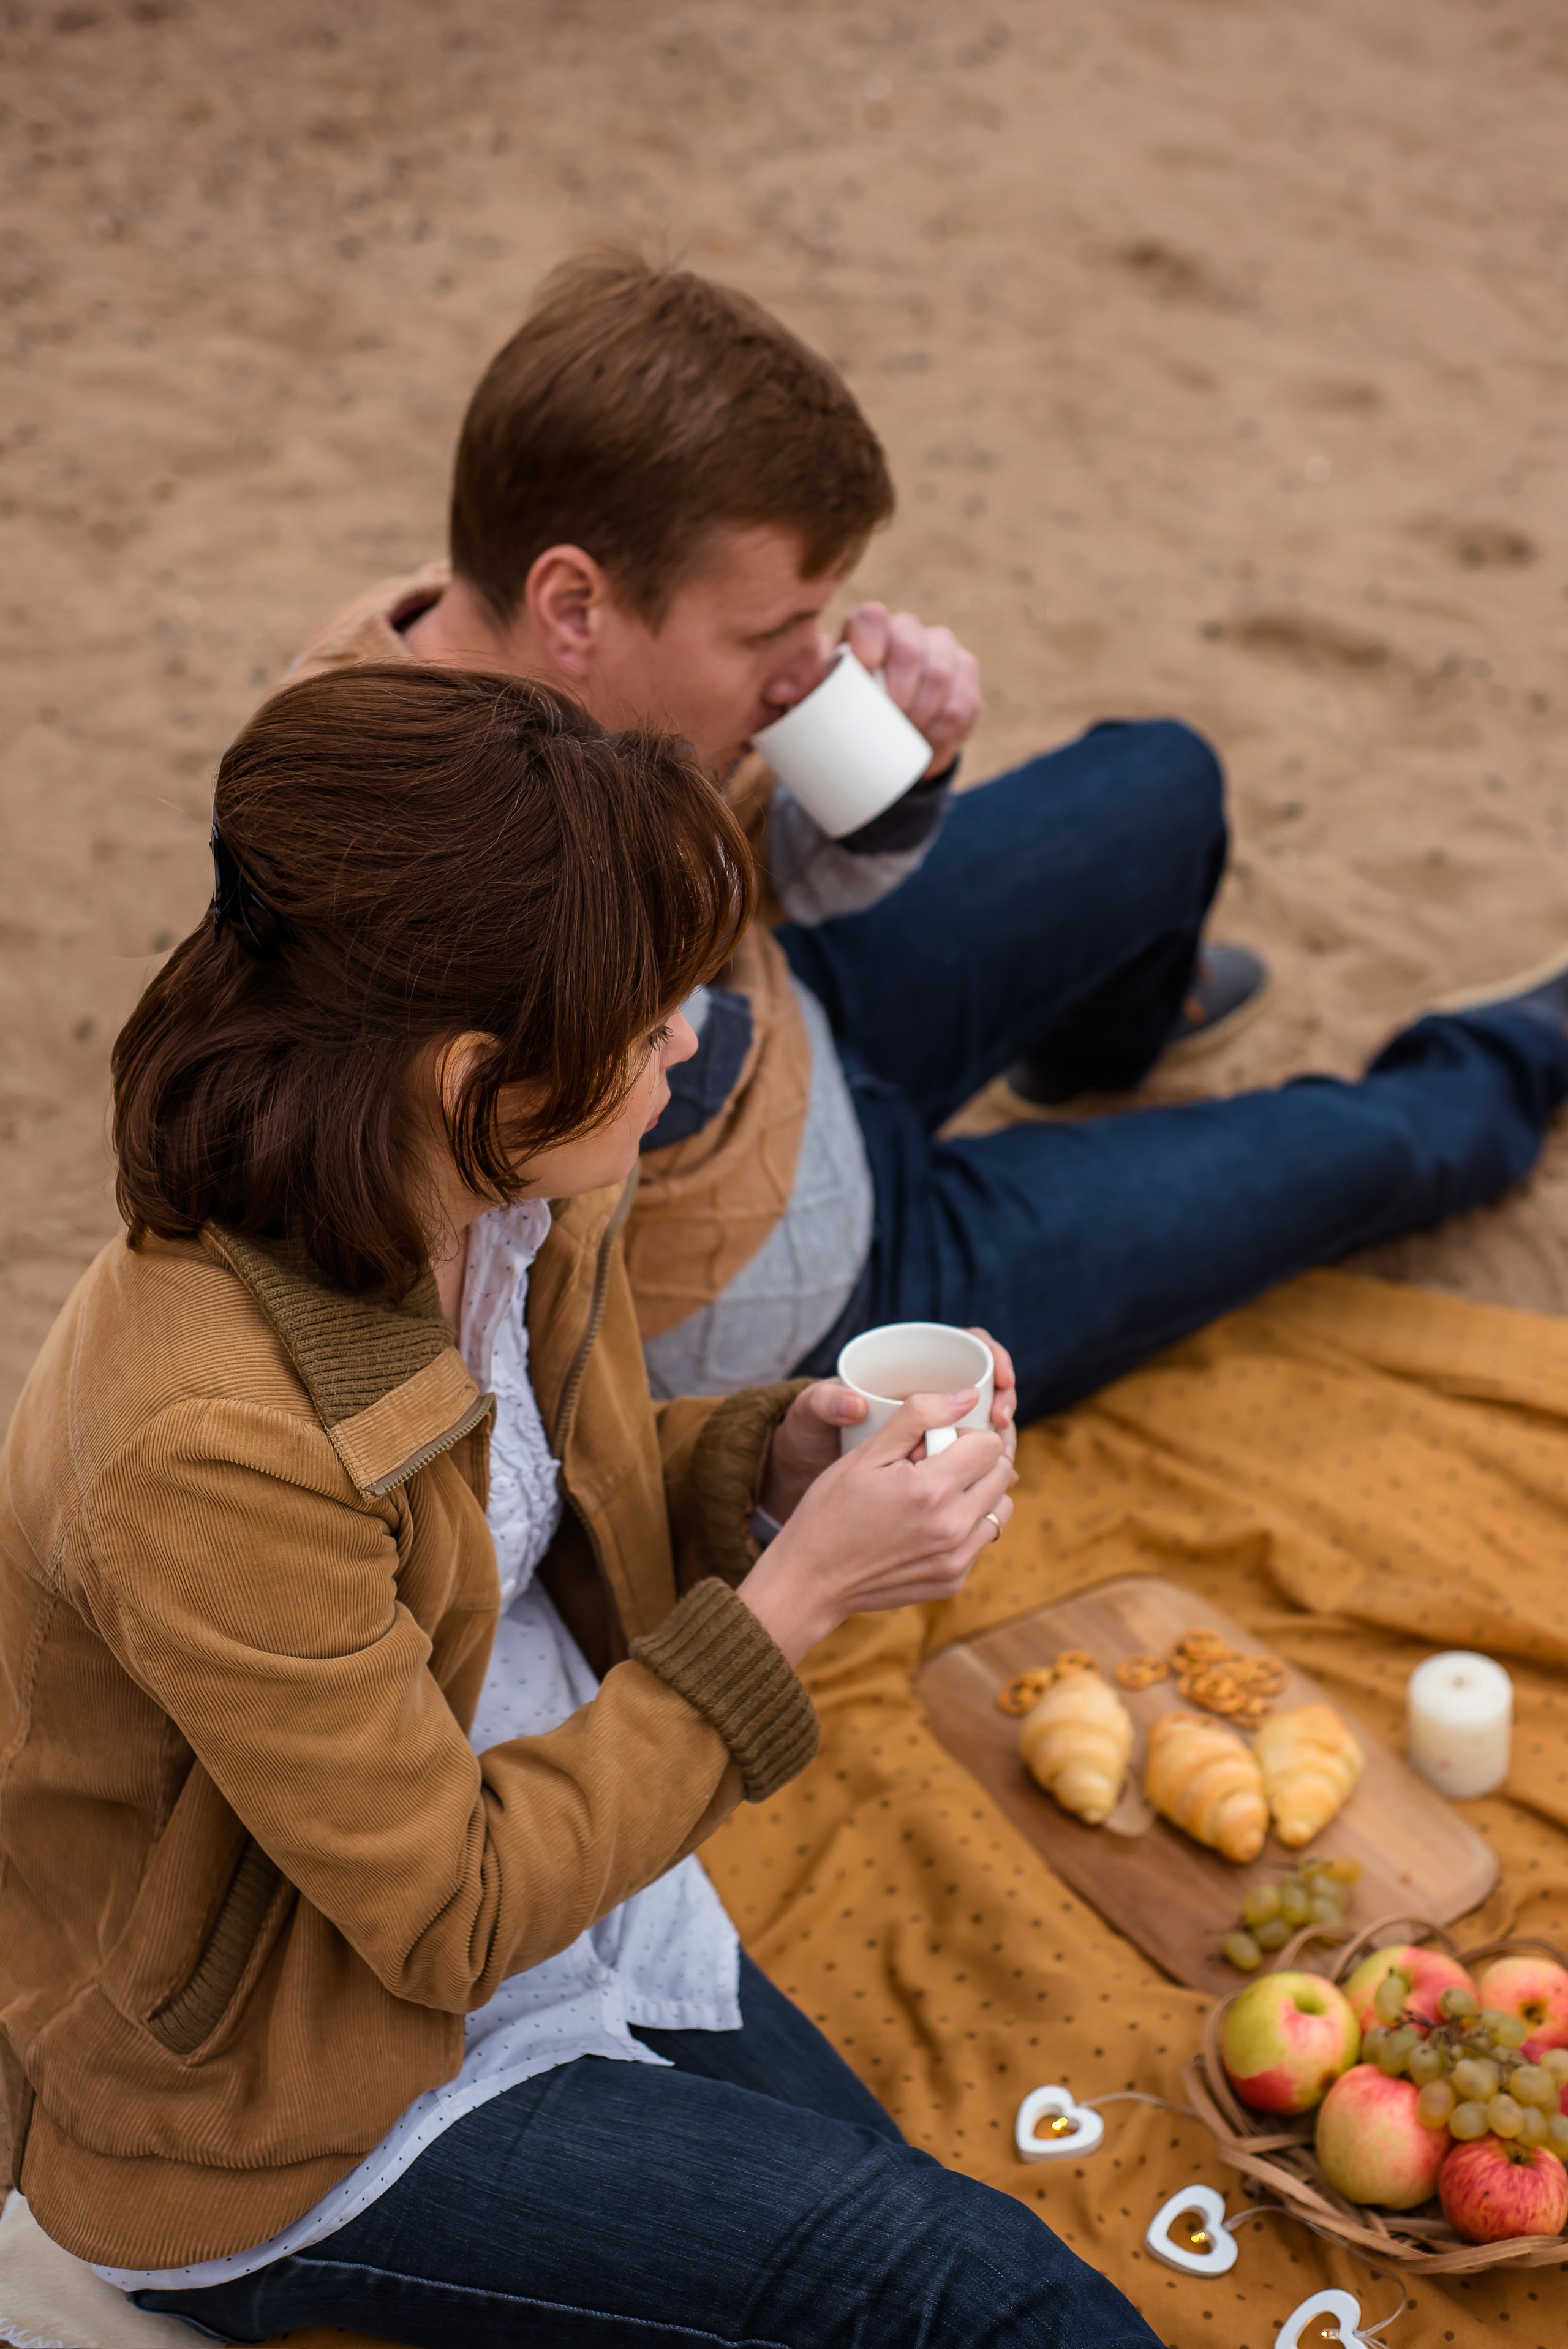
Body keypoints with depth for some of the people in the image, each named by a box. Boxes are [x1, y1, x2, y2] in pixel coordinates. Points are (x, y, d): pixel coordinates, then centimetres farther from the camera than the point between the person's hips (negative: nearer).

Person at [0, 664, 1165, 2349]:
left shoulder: (509, 1205, -10)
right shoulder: (206, 1446, -35)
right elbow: (450, 1918, -25)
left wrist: (767, 1457, -10)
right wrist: (795, 1595, -25)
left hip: (584, 1889, 7)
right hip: (304, 2119, -7)